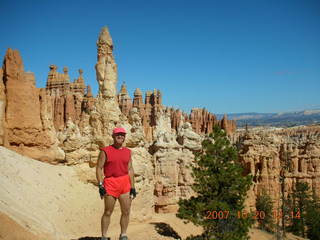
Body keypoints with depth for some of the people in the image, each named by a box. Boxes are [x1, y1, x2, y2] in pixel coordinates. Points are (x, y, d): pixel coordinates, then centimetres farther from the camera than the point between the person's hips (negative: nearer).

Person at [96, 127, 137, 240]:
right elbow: (99, 168, -3)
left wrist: (132, 187, 8)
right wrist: (100, 185, -12)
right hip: (110, 183, -3)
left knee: (126, 212, 5)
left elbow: (130, 170, 12)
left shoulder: (127, 152, 11)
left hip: (125, 184, 4)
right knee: (108, 212, 5)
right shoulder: (105, 151, 0)